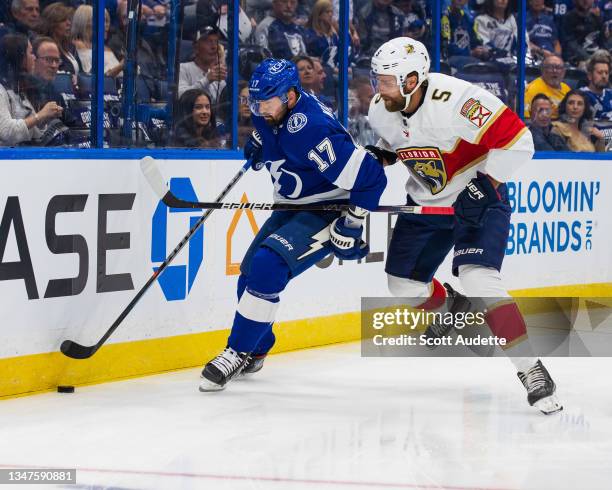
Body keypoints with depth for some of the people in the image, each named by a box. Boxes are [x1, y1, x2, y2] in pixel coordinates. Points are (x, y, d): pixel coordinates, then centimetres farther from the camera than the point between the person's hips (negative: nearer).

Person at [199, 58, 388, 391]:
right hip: (293, 205, 9)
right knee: (251, 272, 9)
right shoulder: (273, 113, -7)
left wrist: (351, 227, -26)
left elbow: (369, 176, -32)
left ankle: (238, 353, -16)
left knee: (268, 267, -25)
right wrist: (259, 144, 19)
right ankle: (255, 351, 30)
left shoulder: (311, 130, -33)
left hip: (328, 210, -9)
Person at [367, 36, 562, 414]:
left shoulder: (456, 101, -31)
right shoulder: (380, 110, -8)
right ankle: (450, 306, 46)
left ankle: (531, 370, -21)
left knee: (478, 279, -25)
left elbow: (517, 140, -29)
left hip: (477, 199, -7)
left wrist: (486, 182, -25)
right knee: (403, 284, 11)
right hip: (427, 201, 7)